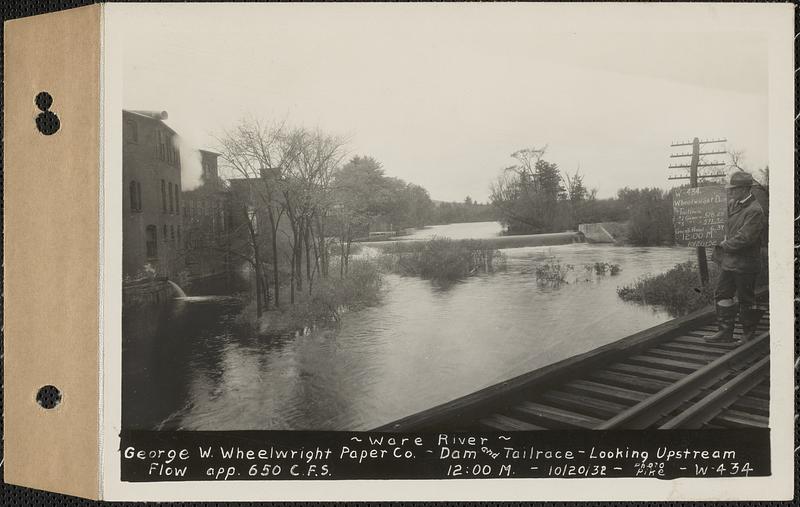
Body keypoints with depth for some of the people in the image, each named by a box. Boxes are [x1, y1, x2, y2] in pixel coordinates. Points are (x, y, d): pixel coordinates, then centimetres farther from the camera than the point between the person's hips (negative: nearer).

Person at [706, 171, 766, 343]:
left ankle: (749, 332, 20)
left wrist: (726, 245, -9)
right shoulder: (732, 204, 8)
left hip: (745, 263, -8)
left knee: (745, 298, 4)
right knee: (722, 293, 9)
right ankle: (725, 331, 17)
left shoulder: (755, 211, -17)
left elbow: (744, 238, -23)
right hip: (729, 261, 8)